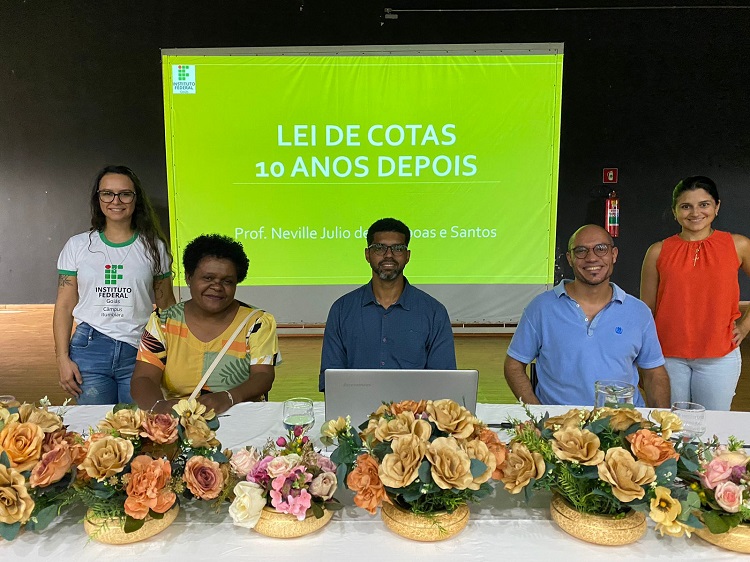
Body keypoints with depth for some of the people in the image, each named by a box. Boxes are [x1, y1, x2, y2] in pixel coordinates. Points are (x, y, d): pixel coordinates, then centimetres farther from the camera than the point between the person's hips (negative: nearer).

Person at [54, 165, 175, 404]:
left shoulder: (153, 247, 4)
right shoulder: (78, 245, 6)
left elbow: (167, 306, 6)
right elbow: (64, 306, 6)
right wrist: (63, 358, -1)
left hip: (139, 352, 0)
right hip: (89, 351, 1)